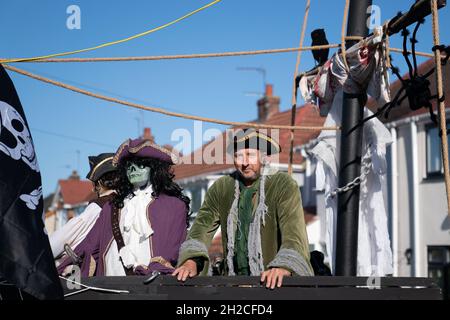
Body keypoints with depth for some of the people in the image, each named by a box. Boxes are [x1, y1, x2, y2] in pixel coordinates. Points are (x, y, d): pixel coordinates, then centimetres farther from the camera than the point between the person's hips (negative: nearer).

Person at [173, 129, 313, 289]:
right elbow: (203, 225, 2)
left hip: (273, 282, -3)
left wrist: (283, 267, -29)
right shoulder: (221, 188, 8)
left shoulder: (284, 185, -4)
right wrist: (191, 261, -15)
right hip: (235, 280, 3)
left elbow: (294, 231, -13)